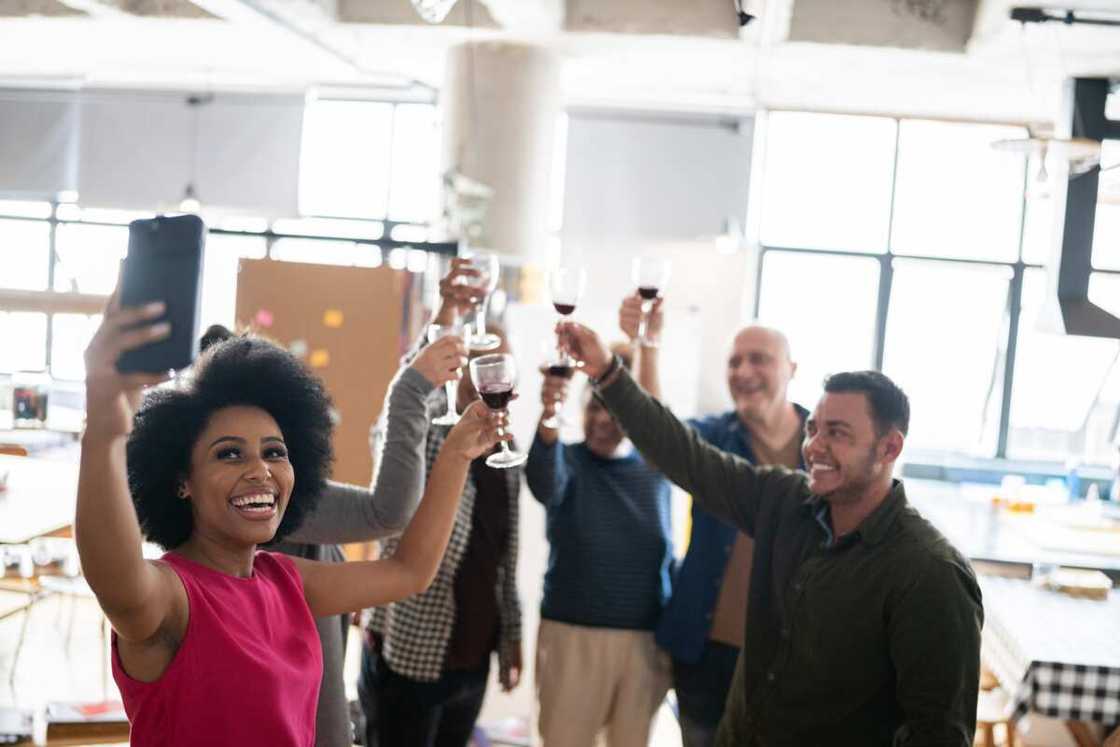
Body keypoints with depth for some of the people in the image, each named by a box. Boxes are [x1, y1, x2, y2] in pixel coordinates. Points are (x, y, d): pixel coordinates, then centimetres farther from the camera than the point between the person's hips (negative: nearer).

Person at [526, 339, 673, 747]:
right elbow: (544, 483, -32)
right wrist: (548, 422, -47)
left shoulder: (655, 473, 4)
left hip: (646, 641, 3)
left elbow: (668, 559, 10)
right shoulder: (568, 460, -8)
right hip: (573, 636, -3)